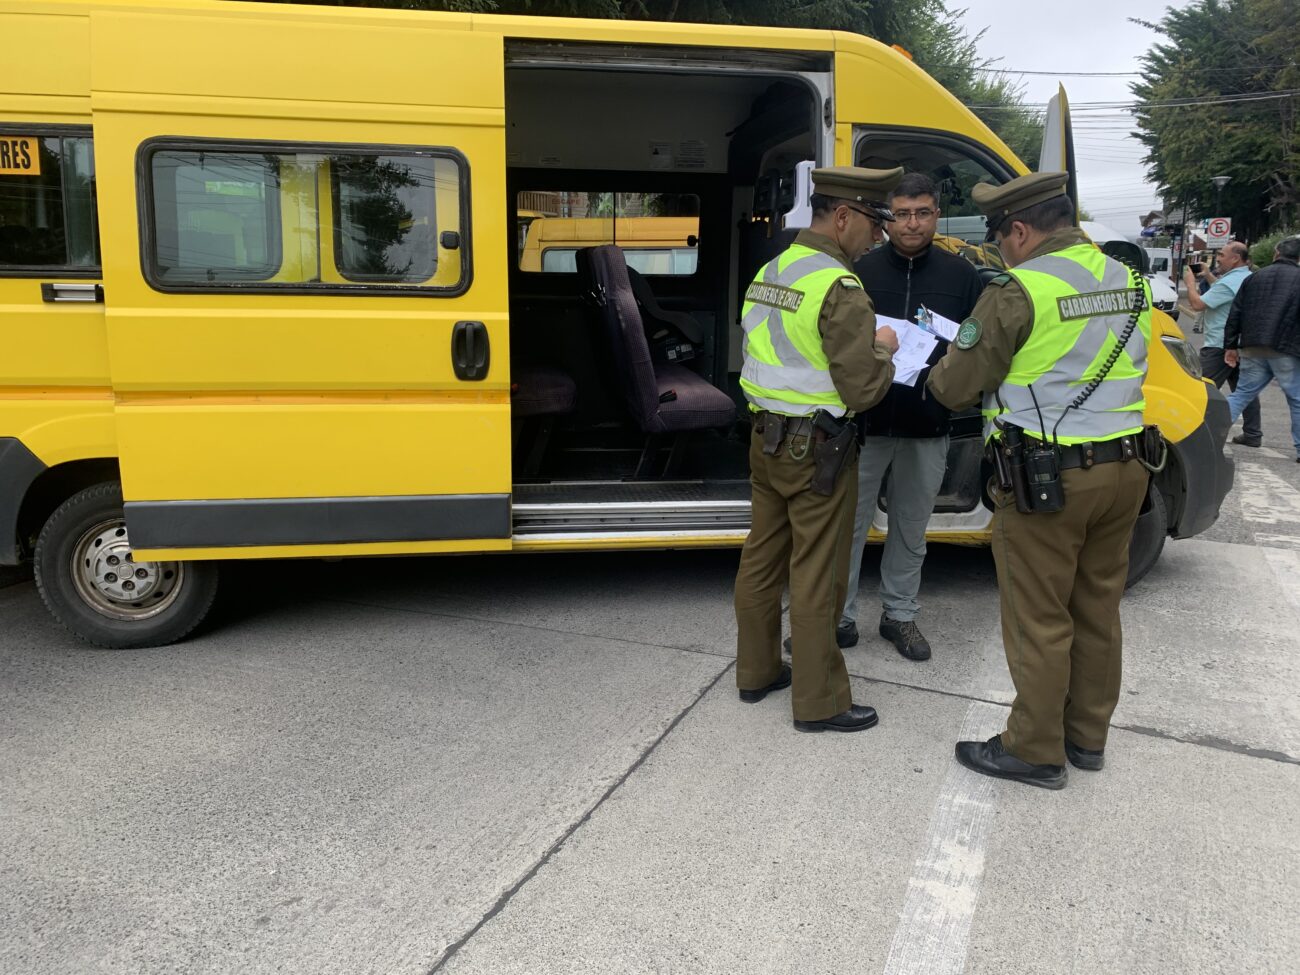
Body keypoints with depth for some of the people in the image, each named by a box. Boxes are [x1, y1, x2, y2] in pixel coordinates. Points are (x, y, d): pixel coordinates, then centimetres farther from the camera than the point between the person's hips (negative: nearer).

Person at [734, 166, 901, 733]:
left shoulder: (768, 272, 8)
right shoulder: (839, 288, -18)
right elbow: (863, 389, -20)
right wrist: (883, 349, -1)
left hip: (766, 440, 8)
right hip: (817, 452, -8)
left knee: (761, 559, 17)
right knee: (816, 578, 2)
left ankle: (755, 671, 32)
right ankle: (818, 703, 15)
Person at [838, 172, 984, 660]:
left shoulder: (961, 274, 3)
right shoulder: (862, 269, -4)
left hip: (929, 426, 2)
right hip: (866, 420, -2)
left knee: (911, 529, 16)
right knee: (849, 522, 6)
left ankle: (900, 615, 32)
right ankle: (838, 616, 21)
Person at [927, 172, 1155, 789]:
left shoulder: (1018, 292, -16)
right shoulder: (1131, 284, 8)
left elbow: (955, 389, -13)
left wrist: (942, 372, 9)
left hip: (1046, 480, -7)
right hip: (1124, 469, 8)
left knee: (1040, 621, 5)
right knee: (1097, 610, 18)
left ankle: (1035, 751, 18)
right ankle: (1087, 735, 33)